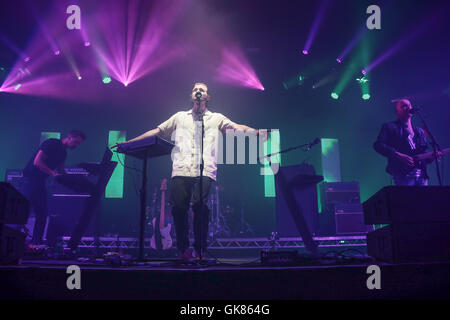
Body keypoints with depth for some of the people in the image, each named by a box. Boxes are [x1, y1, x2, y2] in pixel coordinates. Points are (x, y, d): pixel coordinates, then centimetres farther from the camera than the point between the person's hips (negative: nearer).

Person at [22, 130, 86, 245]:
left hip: (40, 181, 9)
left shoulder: (63, 152, 13)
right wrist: (53, 173, -25)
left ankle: (36, 243, 11)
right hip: (31, 178, -9)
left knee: (42, 215, 6)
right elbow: (37, 162, -22)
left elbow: (60, 171, 18)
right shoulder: (51, 144, -14)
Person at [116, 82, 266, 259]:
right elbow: (157, 131, 25)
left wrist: (258, 132, -12)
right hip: (181, 171, 2)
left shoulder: (216, 118, 20)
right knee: (178, 207, -9)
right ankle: (183, 248, 8)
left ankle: (199, 250, -5)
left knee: (200, 206, -19)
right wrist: (129, 142, 20)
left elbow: (237, 128, 7)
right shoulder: (180, 117, 25)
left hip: (204, 172, -2)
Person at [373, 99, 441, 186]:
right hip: (403, 174, -6)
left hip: (422, 174, 6)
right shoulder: (389, 127, 6)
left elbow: (424, 152, 23)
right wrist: (398, 155, -19)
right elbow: (378, 145, -7)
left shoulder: (419, 131, 24)